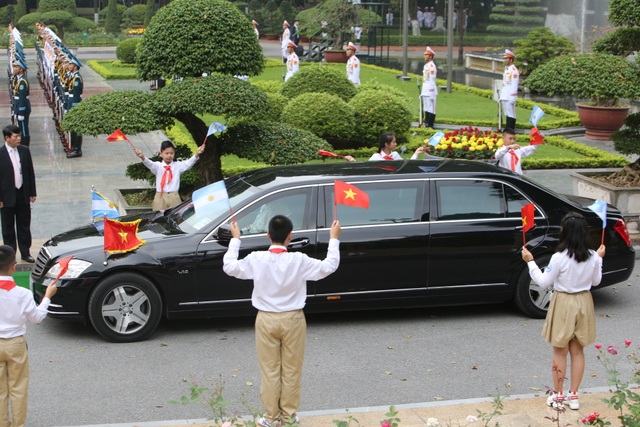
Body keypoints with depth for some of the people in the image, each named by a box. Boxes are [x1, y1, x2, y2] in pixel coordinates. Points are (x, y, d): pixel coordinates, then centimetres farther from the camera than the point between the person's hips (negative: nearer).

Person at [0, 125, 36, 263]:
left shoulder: (24, 151, 1)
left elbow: (30, 172, 7)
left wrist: (32, 193, 6)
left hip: (23, 194, 4)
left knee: (24, 226, 12)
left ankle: (25, 253, 23)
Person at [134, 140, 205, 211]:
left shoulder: (178, 166, 7)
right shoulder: (158, 166, 5)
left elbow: (188, 163, -7)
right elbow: (149, 164, -13)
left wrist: (196, 154, -27)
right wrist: (142, 157, -36)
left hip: (174, 197, 1)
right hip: (160, 197, -1)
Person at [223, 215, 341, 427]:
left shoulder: (256, 259, -12)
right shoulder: (299, 261, -14)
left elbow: (229, 267, 3)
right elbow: (329, 266, -4)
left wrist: (235, 239, 15)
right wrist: (333, 239, 7)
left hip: (266, 320, 1)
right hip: (293, 320, 0)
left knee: (270, 371, 9)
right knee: (291, 371, 11)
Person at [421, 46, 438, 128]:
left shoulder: (432, 66, -13)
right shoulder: (426, 65, 18)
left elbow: (432, 80, -17)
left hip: (430, 91, -10)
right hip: (425, 91, 10)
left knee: (430, 109, -7)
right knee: (426, 109, 14)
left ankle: (430, 125, -6)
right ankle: (426, 124, 21)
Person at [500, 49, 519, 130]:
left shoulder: (514, 70, -12)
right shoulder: (506, 69, 18)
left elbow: (514, 85, -16)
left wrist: (512, 98, -19)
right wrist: (501, 96, 19)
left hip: (510, 97, -10)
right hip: (504, 97, 10)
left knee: (511, 114, -6)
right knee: (507, 114, 12)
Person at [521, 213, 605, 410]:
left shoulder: (559, 257, -20)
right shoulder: (593, 257, -6)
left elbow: (543, 283, -12)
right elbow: (595, 281, 9)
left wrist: (530, 262, -5)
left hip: (564, 304, -4)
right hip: (584, 303, 4)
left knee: (560, 352, 8)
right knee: (577, 351, 14)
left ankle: (558, 396, 16)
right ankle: (574, 395, 20)